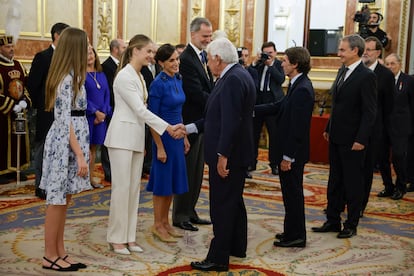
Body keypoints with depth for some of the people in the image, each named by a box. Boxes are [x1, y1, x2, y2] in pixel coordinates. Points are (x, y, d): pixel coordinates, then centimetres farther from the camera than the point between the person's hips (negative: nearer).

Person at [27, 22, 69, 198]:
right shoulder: (43, 57, -8)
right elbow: (32, 85, -10)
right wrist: (41, 106, -6)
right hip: (47, 115, -6)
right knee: (44, 150, 2)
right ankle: (41, 187, 11)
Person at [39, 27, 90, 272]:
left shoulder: (69, 76, 13)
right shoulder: (67, 80, -16)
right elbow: (65, 122, -20)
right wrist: (80, 155, -21)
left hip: (68, 143, 9)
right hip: (66, 145, -9)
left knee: (64, 200, 12)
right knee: (57, 200, 0)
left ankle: (61, 253, 20)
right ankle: (50, 256, 10)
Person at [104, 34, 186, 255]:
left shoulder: (140, 76, 14)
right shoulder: (125, 76, -13)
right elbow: (140, 110, -18)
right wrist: (168, 128, -19)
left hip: (136, 137, 9)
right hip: (122, 137, -9)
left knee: (134, 188, 8)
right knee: (122, 187, -5)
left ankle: (129, 237, 15)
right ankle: (117, 239, 5)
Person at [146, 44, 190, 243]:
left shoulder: (178, 79, 8)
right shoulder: (158, 84, -16)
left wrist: (184, 137, 14)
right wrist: (160, 147, -17)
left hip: (177, 135, 8)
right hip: (164, 136, -8)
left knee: (173, 180, 13)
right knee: (162, 181, 1)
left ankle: (165, 222, 25)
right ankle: (157, 225, 14)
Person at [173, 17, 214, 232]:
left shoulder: (203, 56, 12)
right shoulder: (186, 59, -17)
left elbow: (208, 89, 11)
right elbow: (197, 93, -22)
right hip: (191, 123, -9)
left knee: (197, 171, 15)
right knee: (187, 170, 1)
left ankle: (190, 211, 27)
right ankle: (180, 216, 13)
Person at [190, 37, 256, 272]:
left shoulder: (233, 79, -19)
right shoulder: (237, 75, 12)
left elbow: (231, 121, -26)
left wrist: (222, 155, -25)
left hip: (228, 155, -11)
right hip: (236, 154, 11)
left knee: (222, 206, -3)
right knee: (234, 201, 20)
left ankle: (218, 258, 5)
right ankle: (237, 247, 34)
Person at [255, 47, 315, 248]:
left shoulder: (302, 89, -22)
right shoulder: (297, 85, 8)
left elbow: (297, 127, -24)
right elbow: (279, 107, 15)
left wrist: (288, 156, -21)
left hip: (293, 152, -10)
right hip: (288, 150, 10)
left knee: (293, 192, 2)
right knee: (291, 192, 18)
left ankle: (296, 236, 14)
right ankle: (292, 231, 31)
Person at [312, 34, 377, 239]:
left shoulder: (366, 76, -14)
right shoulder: (342, 72, 11)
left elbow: (370, 112, -16)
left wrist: (361, 140, -20)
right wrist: (328, 129, 15)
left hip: (352, 140, -8)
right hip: (336, 137, 8)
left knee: (353, 183, 4)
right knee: (335, 181, 14)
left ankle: (351, 225, 16)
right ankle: (333, 221, 24)